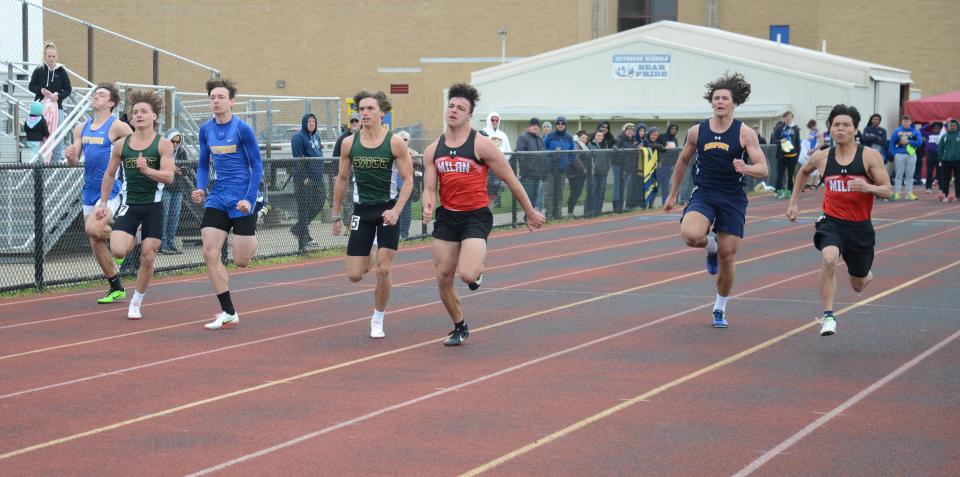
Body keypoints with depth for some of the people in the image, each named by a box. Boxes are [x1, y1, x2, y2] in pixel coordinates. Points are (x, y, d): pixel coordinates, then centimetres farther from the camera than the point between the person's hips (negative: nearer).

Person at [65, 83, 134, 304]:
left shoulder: (117, 127, -8)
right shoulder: (82, 128, 12)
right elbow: (74, 160, 12)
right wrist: (71, 157, -10)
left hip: (111, 189, -7)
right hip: (89, 191, 7)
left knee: (93, 229, -26)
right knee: (95, 244, 6)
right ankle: (116, 289, 17)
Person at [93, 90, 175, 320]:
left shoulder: (163, 144, -5)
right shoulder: (121, 144, 4)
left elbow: (169, 177, -14)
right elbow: (110, 174, 16)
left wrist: (147, 170, -31)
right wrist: (103, 203, 13)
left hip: (153, 206, -2)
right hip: (129, 205, 2)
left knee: (147, 259, 1)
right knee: (117, 251, -18)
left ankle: (136, 303, 19)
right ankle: (133, 240, 18)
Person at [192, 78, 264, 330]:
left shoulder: (242, 129, -11)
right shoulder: (206, 130, 4)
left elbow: (257, 165, -8)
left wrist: (249, 199, -16)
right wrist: (200, 189, -3)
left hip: (242, 200, -4)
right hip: (217, 199, 5)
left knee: (241, 261, -3)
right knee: (210, 253, -10)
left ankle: (251, 240, 35)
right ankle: (229, 314, -2)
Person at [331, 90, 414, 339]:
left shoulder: (395, 143, -8)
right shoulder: (350, 143, 0)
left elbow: (408, 180, -6)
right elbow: (341, 179, 11)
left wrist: (396, 211, -19)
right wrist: (336, 215, 12)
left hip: (388, 210, -3)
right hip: (362, 210, 3)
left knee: (383, 271, -8)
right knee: (354, 275, -1)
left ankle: (378, 320, 12)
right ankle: (368, 262, 37)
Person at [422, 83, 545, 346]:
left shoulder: (482, 145, -9)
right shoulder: (433, 150, 5)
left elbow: (511, 180, -2)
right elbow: (429, 188, 6)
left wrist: (530, 213, 4)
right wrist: (428, 207, -17)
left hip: (476, 216, -5)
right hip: (447, 216, 5)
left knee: (467, 274, -23)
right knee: (443, 279, 5)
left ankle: (478, 270, 16)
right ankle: (460, 328, 27)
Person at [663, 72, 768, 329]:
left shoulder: (745, 134, -5)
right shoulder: (697, 132, 2)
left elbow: (763, 170, -10)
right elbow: (683, 161, 17)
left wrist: (745, 169, -32)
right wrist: (672, 194, 21)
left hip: (733, 199, -1)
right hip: (703, 195, 1)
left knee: (727, 257, 2)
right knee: (690, 235, -29)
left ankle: (720, 308, 24)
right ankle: (710, 245, 9)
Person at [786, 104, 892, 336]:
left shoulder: (870, 156, -7)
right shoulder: (821, 157, 1)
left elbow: (887, 191, -8)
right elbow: (803, 172, 23)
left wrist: (868, 187, -28)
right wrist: (793, 202, 20)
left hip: (860, 226, 0)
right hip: (831, 222, 0)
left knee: (859, 286, 14)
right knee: (828, 259, -33)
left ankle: (865, 274, 54)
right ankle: (828, 317, -25)